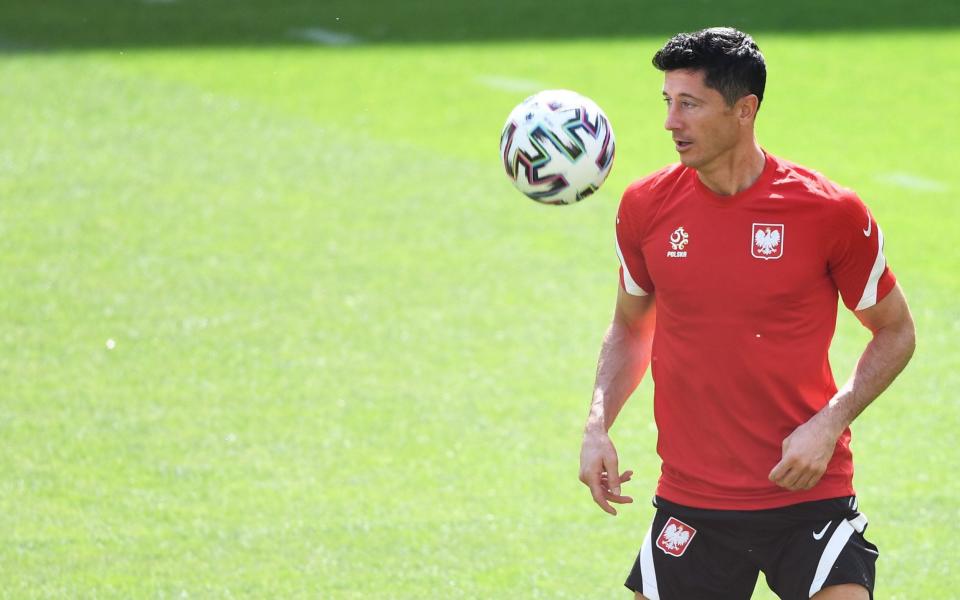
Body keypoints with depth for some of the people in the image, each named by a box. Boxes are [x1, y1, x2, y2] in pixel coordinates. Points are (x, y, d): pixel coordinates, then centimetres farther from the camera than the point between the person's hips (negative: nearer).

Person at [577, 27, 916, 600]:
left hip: (809, 492, -3)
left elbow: (896, 331, 3)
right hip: (690, 504, 3)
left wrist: (829, 423, -11)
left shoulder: (830, 211, -8)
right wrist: (598, 426, 2)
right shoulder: (646, 207, 1)